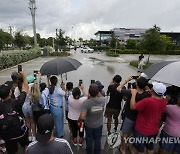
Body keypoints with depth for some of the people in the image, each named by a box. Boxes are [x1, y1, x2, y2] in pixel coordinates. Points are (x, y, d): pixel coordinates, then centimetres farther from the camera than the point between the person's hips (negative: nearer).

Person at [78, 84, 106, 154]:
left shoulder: (86, 102, -32)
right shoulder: (103, 100, -23)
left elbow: (82, 117, -32)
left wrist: (79, 121, -13)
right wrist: (97, 90, -5)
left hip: (89, 125, -2)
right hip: (99, 125, 2)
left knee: (89, 140, 22)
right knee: (98, 140, 22)